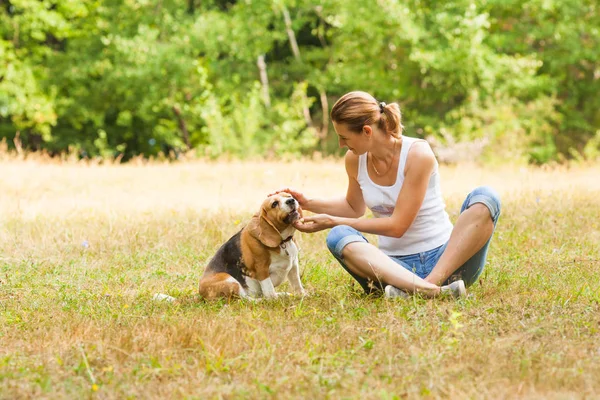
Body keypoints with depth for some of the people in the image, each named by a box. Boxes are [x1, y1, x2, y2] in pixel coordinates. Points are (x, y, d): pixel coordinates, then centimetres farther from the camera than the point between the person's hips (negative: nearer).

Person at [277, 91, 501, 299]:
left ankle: (432, 282, -43)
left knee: (486, 197, -29)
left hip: (445, 258, -3)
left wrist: (333, 221, -12)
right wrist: (307, 203, 11)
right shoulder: (355, 160, 3)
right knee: (338, 237, -27)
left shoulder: (417, 154, -14)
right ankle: (429, 290, -47)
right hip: (397, 265, 3)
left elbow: (397, 225, -15)